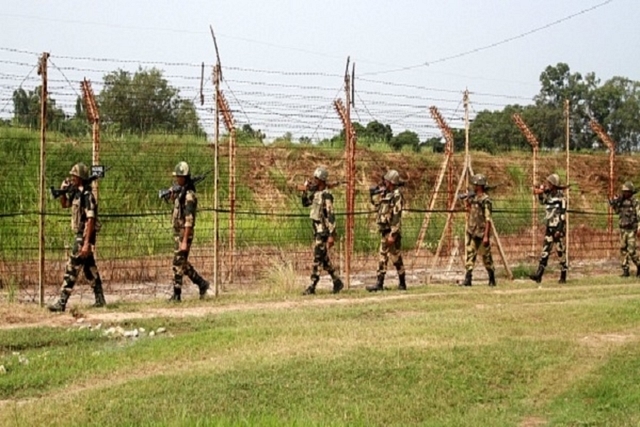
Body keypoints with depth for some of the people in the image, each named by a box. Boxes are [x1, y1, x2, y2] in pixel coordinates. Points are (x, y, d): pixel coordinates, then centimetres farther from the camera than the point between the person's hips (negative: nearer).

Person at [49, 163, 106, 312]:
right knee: (89, 267, 16)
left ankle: (62, 302, -8)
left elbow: (90, 220, -24)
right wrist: (63, 192, 5)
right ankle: (100, 299, 24)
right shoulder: (76, 193, 8)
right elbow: (64, 205, 26)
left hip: (85, 235, -10)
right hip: (80, 234, 10)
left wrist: (86, 243, -27)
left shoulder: (87, 195, -19)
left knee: (72, 268, -9)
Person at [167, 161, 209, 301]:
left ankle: (176, 295, 1)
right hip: (177, 232, 10)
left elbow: (189, 220, -23)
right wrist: (172, 195, 7)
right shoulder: (180, 191, 10)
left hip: (184, 233, -10)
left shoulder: (189, 195, -18)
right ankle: (202, 284, 25)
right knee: (183, 263, 16)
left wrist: (185, 241, -26)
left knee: (178, 264, -5)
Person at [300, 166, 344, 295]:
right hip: (317, 231, 9)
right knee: (324, 259, 15)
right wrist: (305, 191, 8)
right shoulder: (316, 193, 10)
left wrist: (331, 235, -24)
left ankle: (312, 287, -5)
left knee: (317, 259, -7)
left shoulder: (326, 195, -17)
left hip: (323, 232, -9)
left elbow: (331, 216, -21)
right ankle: (337, 282, 24)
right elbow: (305, 203, 25)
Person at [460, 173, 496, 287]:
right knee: (470, 254, 0)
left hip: (481, 232, -7)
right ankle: (468, 279, -2)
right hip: (471, 231, 7)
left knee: (486, 257, 5)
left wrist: (486, 236, -22)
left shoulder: (485, 200, -15)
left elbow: (488, 219, -18)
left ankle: (492, 280, 18)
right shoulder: (473, 198, 10)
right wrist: (466, 201, 8)